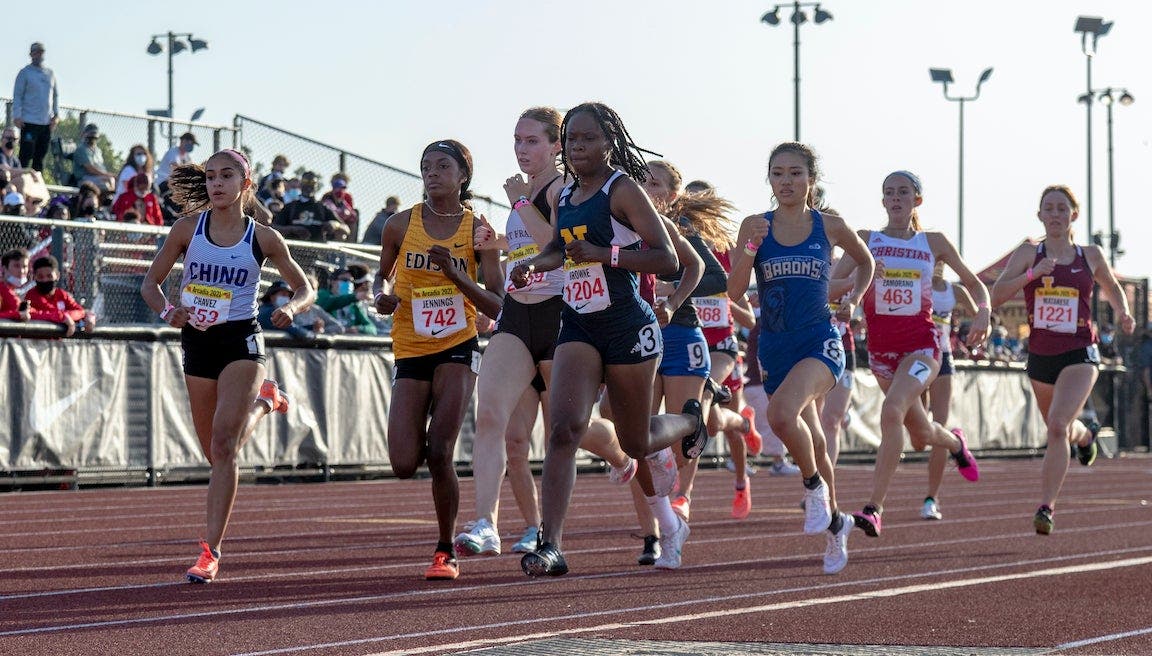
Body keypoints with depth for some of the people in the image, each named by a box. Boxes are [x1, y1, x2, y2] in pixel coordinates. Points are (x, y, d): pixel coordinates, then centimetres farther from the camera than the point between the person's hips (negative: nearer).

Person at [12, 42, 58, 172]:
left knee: (40, 156, 8)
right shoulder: (25, 73, -1)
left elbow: (55, 95, 19)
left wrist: (56, 114, 7)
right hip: (30, 121, -5)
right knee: (26, 156, -9)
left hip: (47, 122, 5)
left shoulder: (50, 73, 14)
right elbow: (17, 96, -3)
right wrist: (17, 116, -12)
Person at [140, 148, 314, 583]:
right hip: (197, 342, 3)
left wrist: (291, 309, -17)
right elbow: (151, 282, 5)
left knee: (224, 444, -18)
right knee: (217, 454, 13)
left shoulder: (263, 238, -3)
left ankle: (210, 550, -15)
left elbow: (304, 289, 6)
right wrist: (168, 312, -16)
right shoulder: (188, 230, 0)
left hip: (242, 342, -3)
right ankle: (263, 402, 47)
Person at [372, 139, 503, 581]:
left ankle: (446, 551, 5)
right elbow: (384, 274, 21)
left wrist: (454, 274, -19)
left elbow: (497, 306, -5)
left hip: (457, 349, -2)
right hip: (410, 352, 2)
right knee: (404, 465, -8)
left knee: (439, 453, -14)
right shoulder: (401, 225, 3)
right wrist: (382, 295, -3)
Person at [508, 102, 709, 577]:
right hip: (578, 327, 5)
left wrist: (603, 254, -25)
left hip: (627, 325, -5)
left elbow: (667, 258, -16)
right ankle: (550, 546, -23)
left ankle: (691, 421, 46)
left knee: (635, 443, 10)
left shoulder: (623, 189, -9)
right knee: (565, 427, -17)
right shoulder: (563, 197, 11)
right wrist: (533, 264, 10)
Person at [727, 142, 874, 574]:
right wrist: (750, 250, -19)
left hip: (820, 342, -3)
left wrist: (853, 299, 5)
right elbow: (735, 292, -5)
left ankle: (813, 485, -5)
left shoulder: (831, 227, 0)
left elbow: (866, 262, 20)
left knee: (781, 413, -30)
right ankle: (834, 522, 33)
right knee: (811, 442, 13)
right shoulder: (755, 226, 1)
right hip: (775, 345, 3)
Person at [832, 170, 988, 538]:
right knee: (921, 436, 14)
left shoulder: (933, 243, 4)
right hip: (881, 347, 3)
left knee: (892, 410, -30)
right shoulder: (866, 240, 4)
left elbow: (973, 283, 15)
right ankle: (955, 442, 52)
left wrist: (983, 312, -5)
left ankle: (874, 508, -31)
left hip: (921, 345, -3)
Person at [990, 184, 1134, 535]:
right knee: (1061, 430, 22)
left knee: (1058, 426, -24)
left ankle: (1047, 506, -20)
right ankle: (1086, 433, 60)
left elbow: (1112, 287, 22)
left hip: (1079, 355, -2)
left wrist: (1122, 312, 2)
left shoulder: (1091, 256, 3)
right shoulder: (1028, 253, -1)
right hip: (1040, 357, 2)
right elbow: (997, 294, -12)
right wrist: (1032, 273, -25)